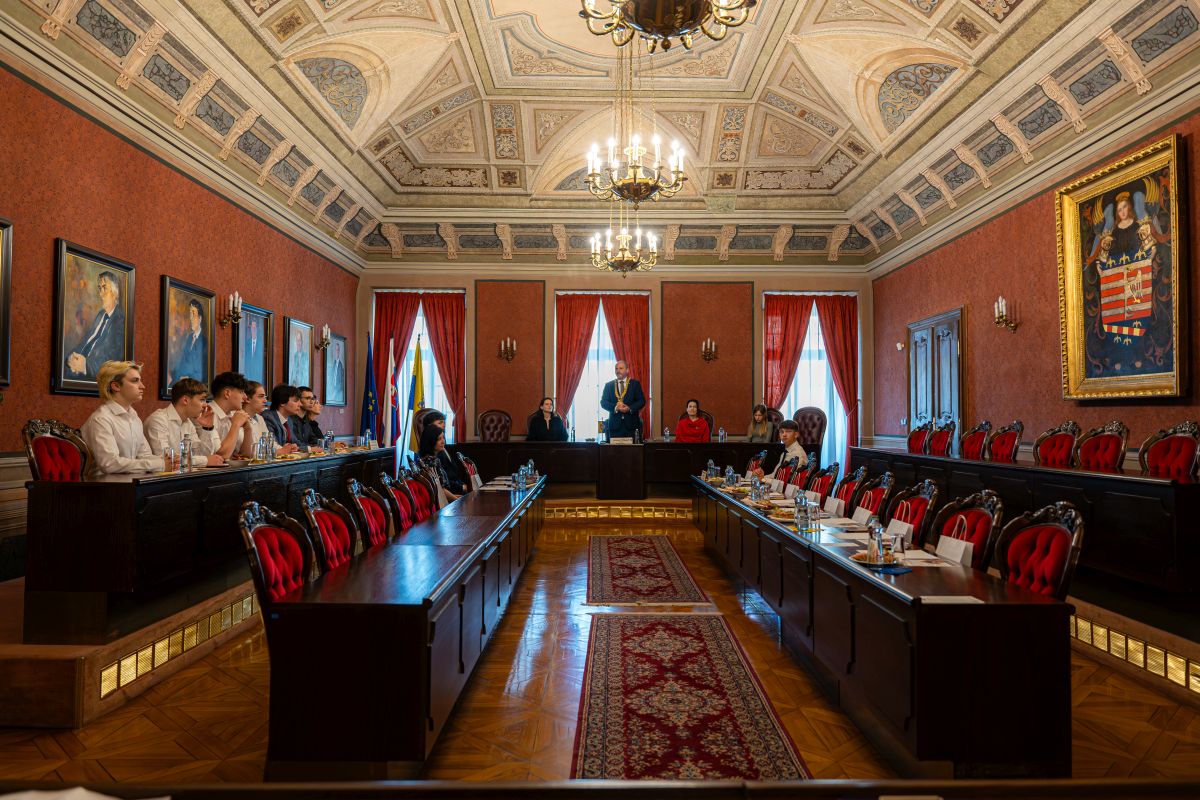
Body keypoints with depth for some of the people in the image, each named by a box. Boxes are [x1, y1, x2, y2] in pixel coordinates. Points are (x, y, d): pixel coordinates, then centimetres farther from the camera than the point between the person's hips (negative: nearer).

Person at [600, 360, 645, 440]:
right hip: (615, 424, 1)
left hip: (631, 424, -1)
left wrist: (630, 408, -15)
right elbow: (603, 402, 4)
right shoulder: (609, 385, 12)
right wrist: (615, 407, -15)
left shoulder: (635, 384, 8)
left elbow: (642, 401, 3)